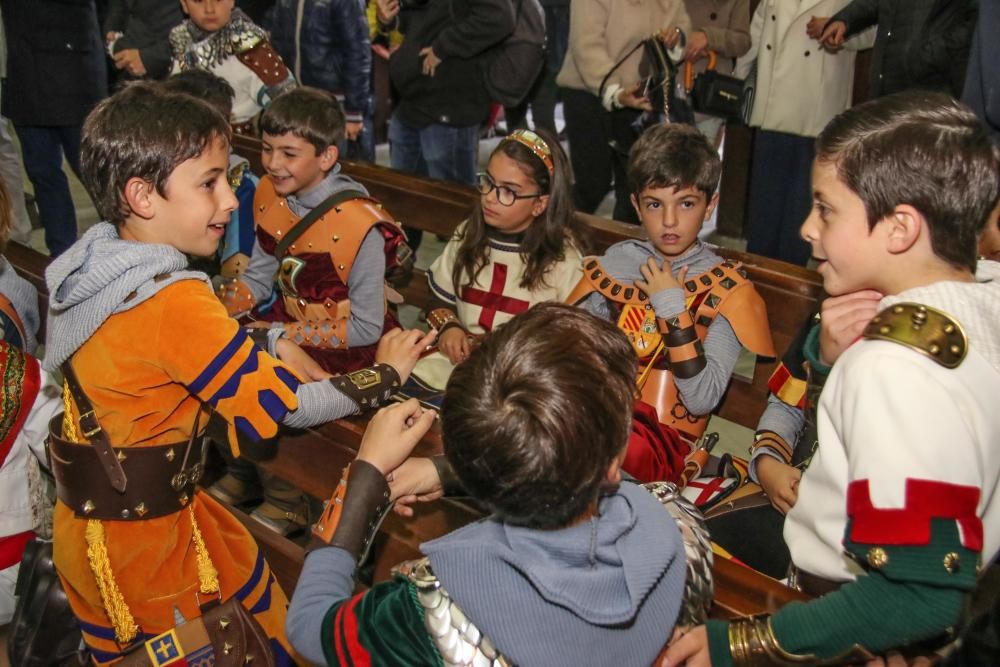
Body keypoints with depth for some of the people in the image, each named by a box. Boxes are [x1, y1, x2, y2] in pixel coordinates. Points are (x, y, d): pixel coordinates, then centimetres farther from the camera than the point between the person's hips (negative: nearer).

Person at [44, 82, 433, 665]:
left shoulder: (95, 261, -3)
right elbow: (288, 406, -22)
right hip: (145, 539, -9)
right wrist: (387, 374, -9)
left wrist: (273, 344, -1)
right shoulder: (172, 302, -29)